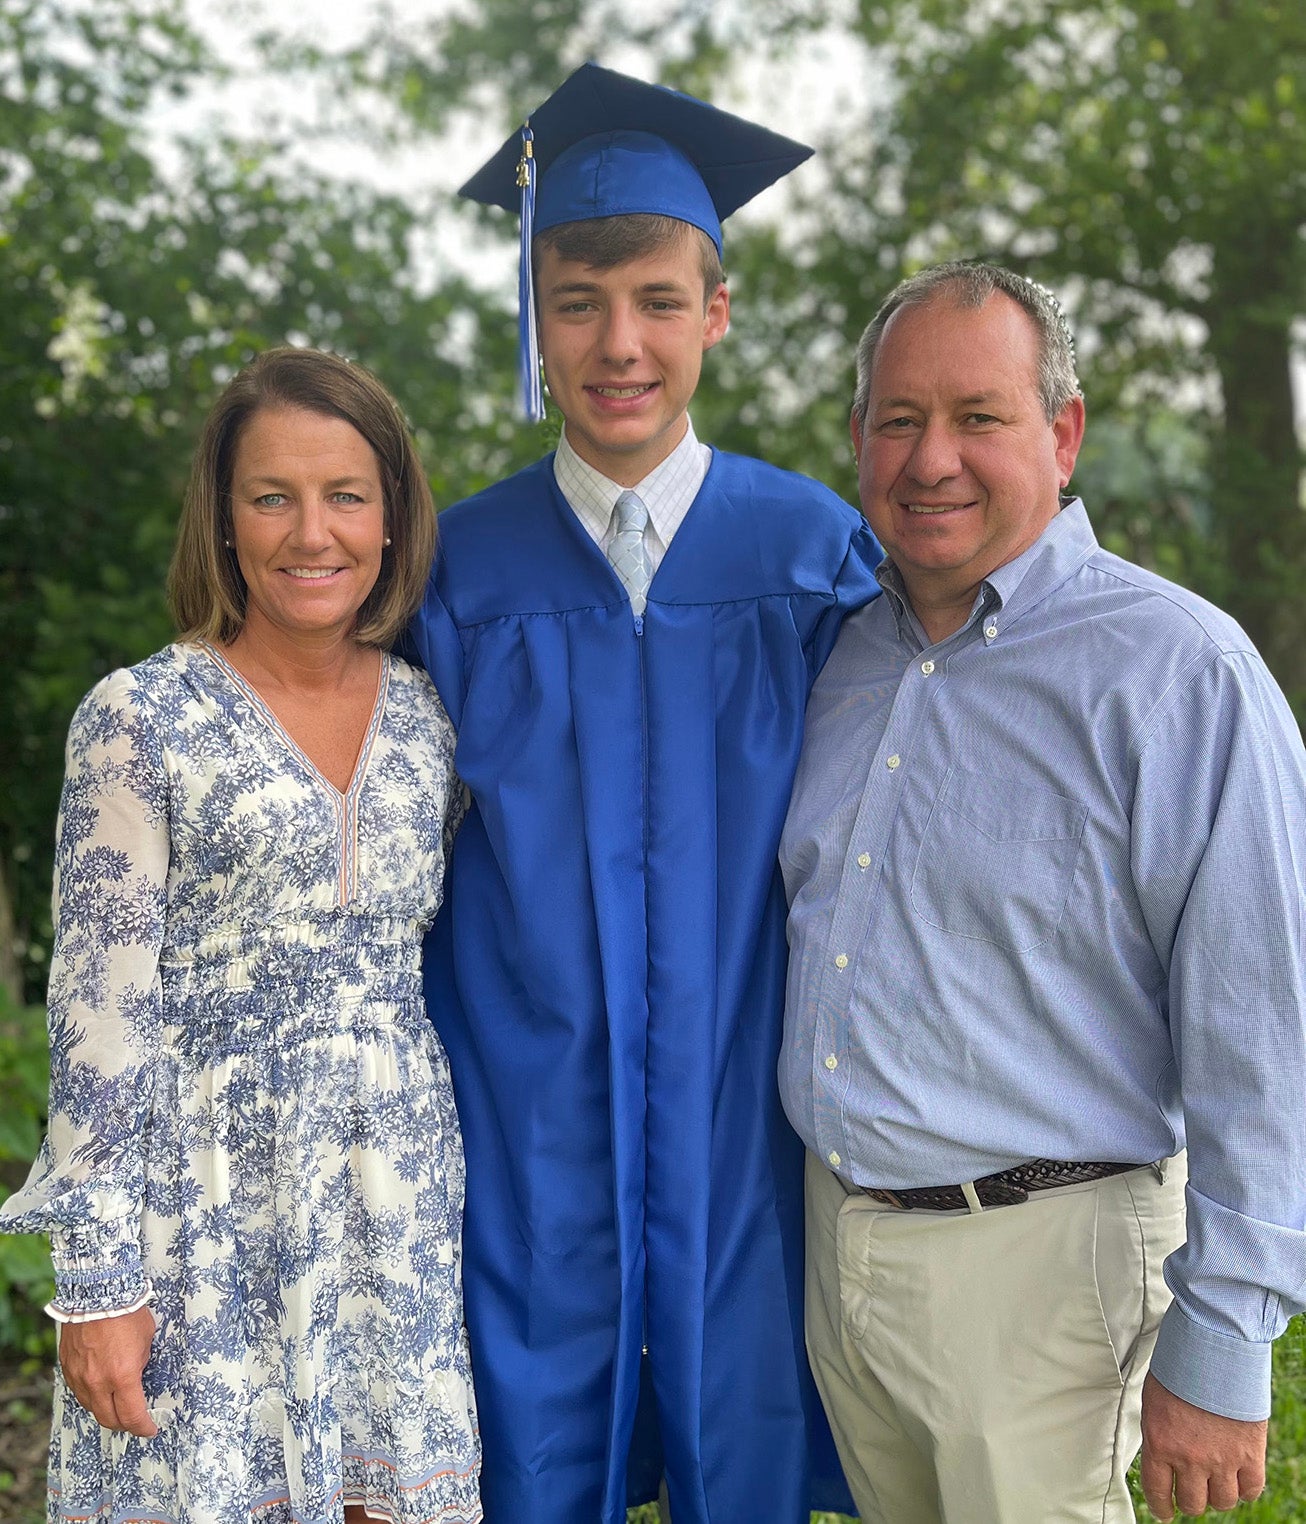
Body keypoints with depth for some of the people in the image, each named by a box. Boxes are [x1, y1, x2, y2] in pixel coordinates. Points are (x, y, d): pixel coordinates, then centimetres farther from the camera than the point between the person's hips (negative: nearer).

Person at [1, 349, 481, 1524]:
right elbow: (99, 1014, -8)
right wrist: (96, 1279, -9)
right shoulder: (141, 719, -7)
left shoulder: (431, 714, 5)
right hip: (211, 1205, -4)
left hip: (403, 1205, 4)